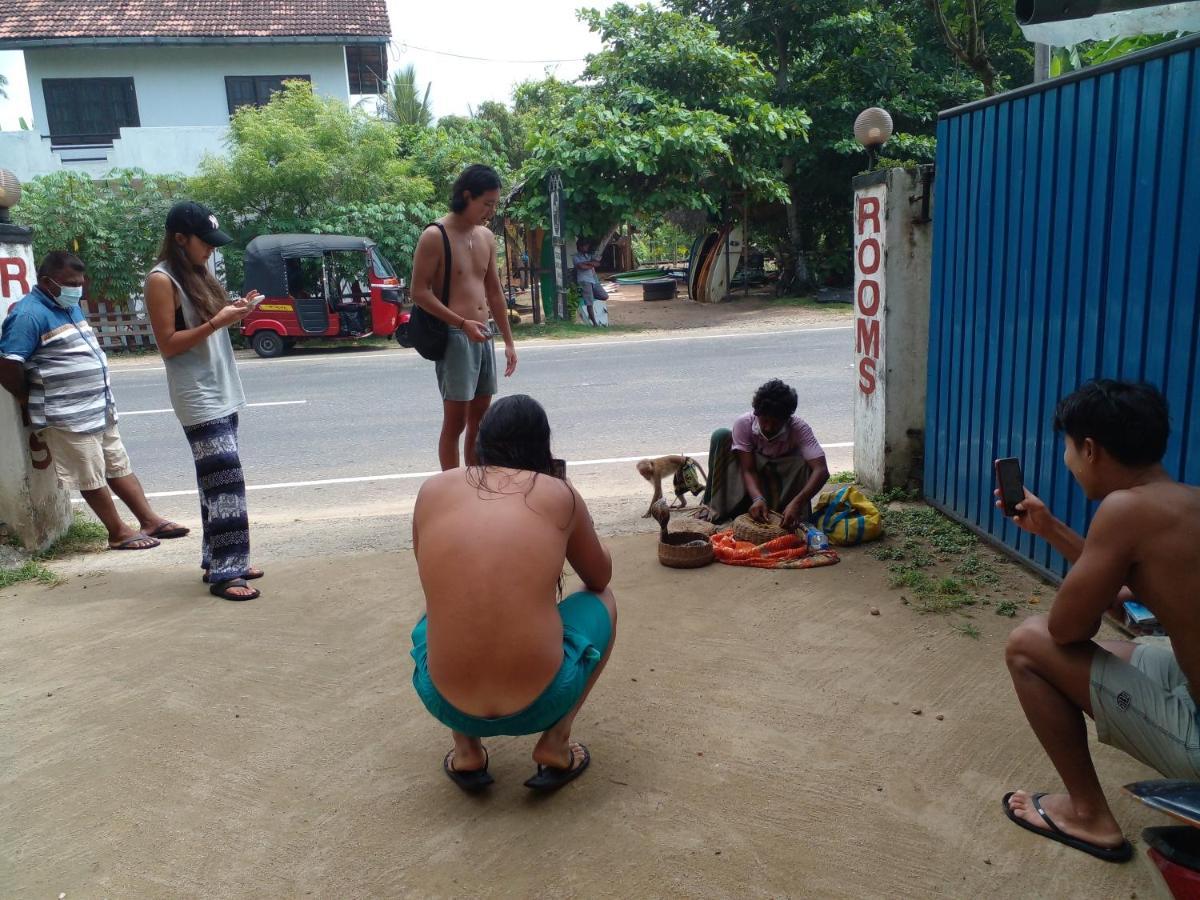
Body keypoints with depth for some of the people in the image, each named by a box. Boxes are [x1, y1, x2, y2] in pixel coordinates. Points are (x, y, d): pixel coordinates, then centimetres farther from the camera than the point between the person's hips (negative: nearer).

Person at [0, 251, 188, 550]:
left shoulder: (69, 306, 13)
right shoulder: (29, 314, -17)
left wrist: (102, 399, 16)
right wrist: (32, 402, -7)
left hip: (99, 408, 9)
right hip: (68, 416, -9)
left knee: (120, 467, 13)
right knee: (92, 477, 1)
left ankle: (150, 520, 18)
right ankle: (119, 533, 9)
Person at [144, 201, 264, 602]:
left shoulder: (197, 274, 15)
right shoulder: (162, 280, -11)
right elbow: (168, 345, -15)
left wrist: (233, 313, 2)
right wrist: (217, 321, -21)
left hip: (222, 394, 9)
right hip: (199, 400, -9)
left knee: (217, 481, 12)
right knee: (225, 481, -12)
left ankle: (218, 560, 20)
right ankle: (223, 573, -7)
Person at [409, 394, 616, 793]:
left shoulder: (433, 489, 5)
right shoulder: (559, 493, 1)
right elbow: (600, 577, 18)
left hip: (446, 703, 2)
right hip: (540, 702, -2)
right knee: (602, 600, 26)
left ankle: (466, 750, 18)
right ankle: (555, 744, 14)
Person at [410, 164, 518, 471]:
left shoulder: (486, 237, 12)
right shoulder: (435, 236, -9)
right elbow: (420, 292, -13)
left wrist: (508, 341, 15)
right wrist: (463, 324, -21)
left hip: (483, 337, 7)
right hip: (454, 338, -7)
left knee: (480, 420, 12)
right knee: (455, 421, -4)